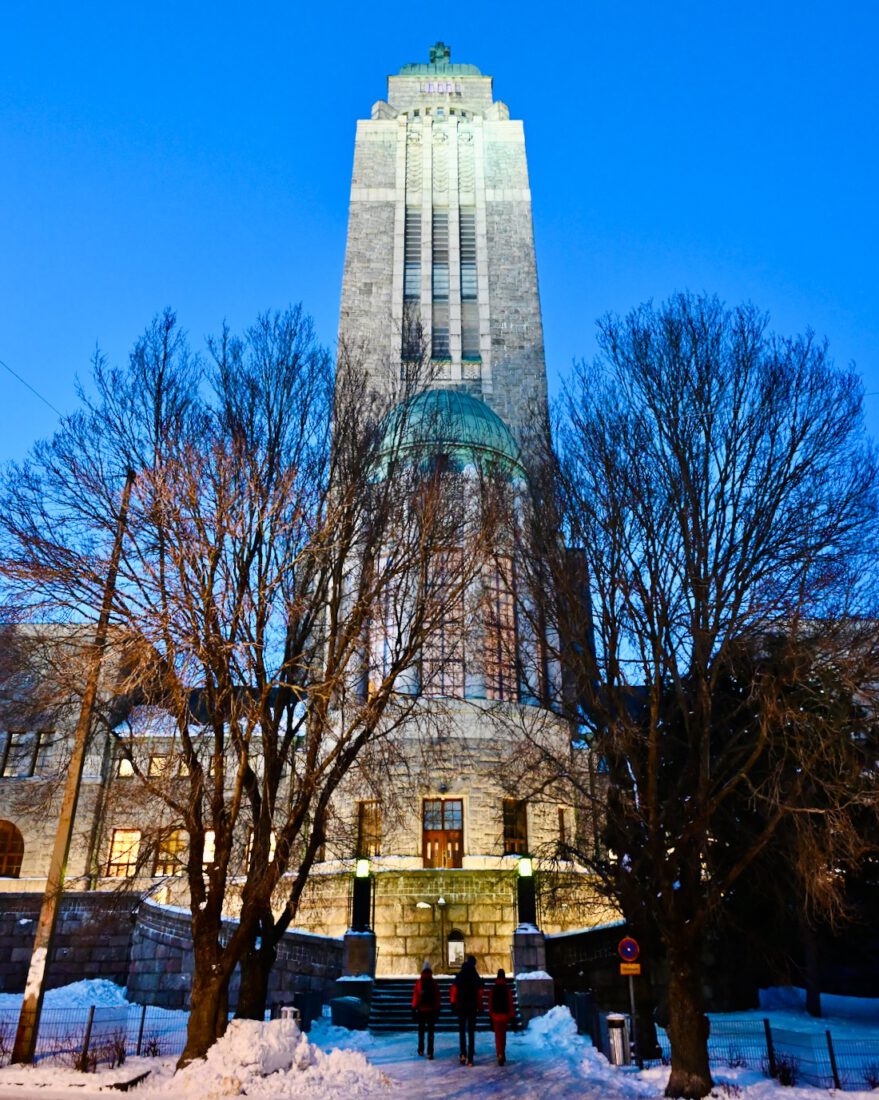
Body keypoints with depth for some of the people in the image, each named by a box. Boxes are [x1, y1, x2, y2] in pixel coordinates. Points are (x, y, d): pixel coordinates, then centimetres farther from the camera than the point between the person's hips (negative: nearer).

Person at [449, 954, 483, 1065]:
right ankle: (470, 1059, 1)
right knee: (471, 1032, 5)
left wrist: (453, 1003, 1)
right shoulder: (476, 977, -3)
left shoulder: (459, 975, -4)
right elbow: (480, 994, -3)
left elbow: (454, 990, -6)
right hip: (472, 1006, 0)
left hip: (461, 1006, 0)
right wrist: (480, 1007, 5)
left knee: (462, 1031, 12)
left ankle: (463, 1053, -3)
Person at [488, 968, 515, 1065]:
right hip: (505, 1015, 1)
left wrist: (490, 1015, 11)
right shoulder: (507, 989, -8)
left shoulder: (493, 989, -4)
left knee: (498, 1036, 0)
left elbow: (490, 1003, 1)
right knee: (503, 1035, 19)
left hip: (495, 1015, -1)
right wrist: (512, 1016, -2)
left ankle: (500, 1055, -17)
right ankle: (502, 1054, 27)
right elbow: (511, 1003, -8)